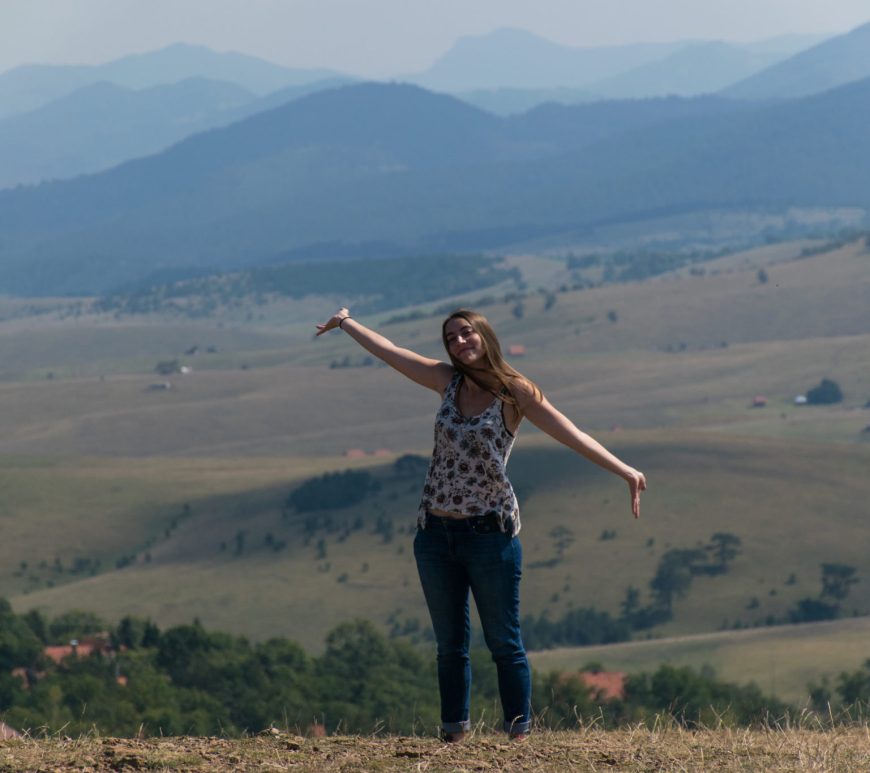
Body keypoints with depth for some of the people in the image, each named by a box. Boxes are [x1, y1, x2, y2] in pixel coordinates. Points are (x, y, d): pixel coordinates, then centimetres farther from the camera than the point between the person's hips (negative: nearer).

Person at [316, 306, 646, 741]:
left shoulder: (515, 393, -7)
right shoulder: (448, 382, 7)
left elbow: (573, 436, -16)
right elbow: (387, 351, 19)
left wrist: (624, 471, -26)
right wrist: (347, 323, 28)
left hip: (490, 533, -5)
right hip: (435, 534, 5)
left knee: (504, 644, -2)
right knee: (450, 645, 10)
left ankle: (519, 735, 1)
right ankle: (454, 735, 17)